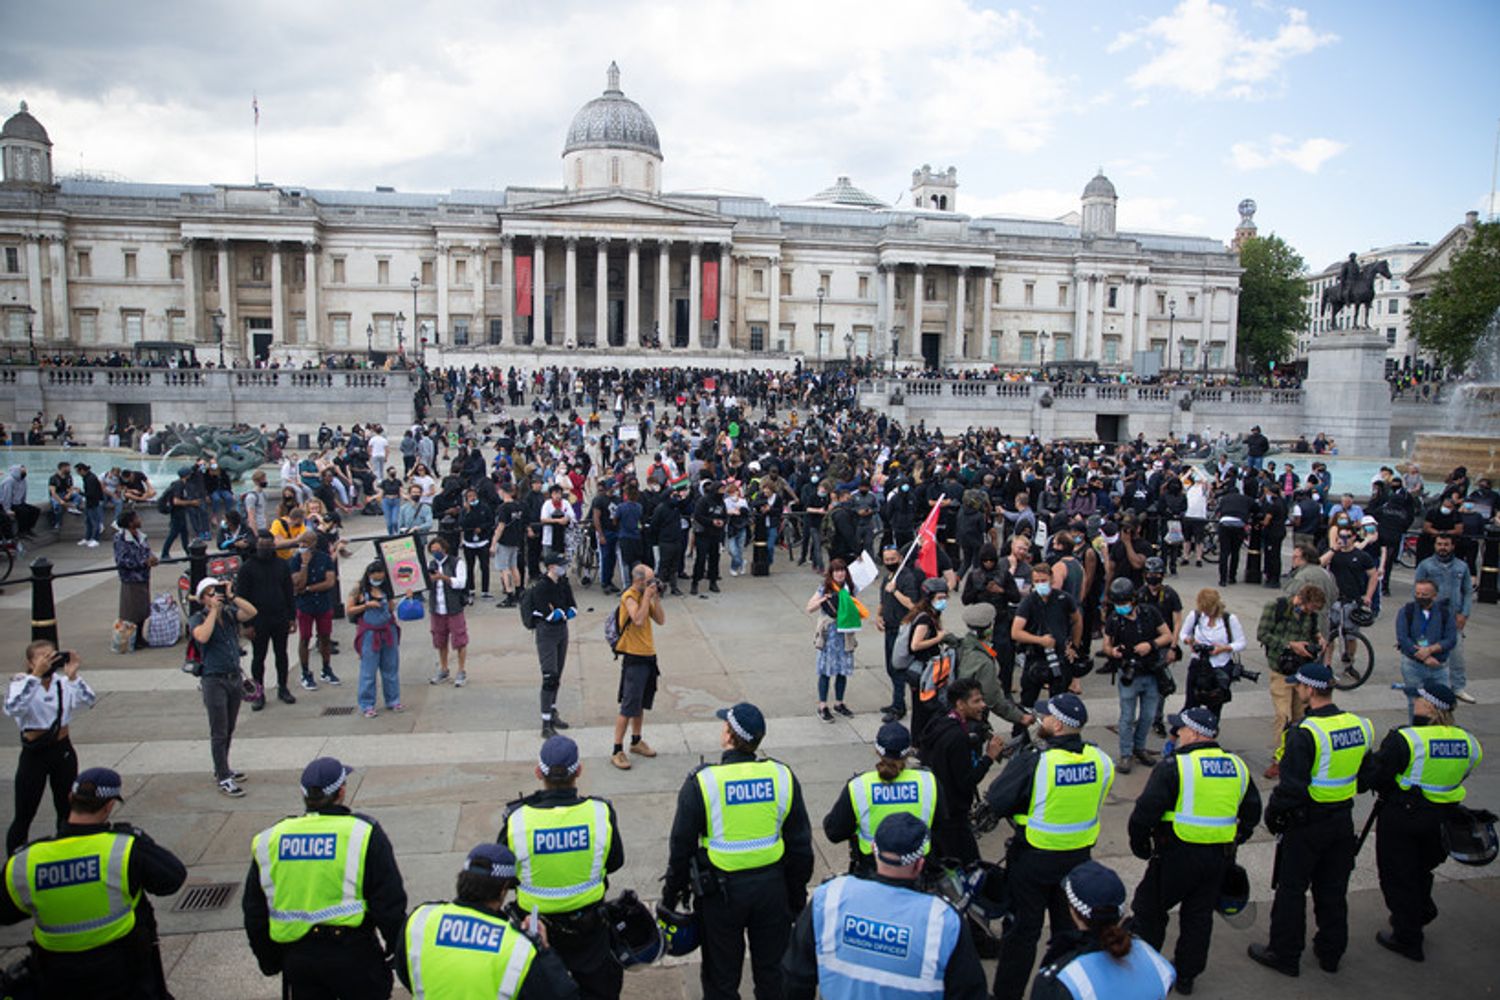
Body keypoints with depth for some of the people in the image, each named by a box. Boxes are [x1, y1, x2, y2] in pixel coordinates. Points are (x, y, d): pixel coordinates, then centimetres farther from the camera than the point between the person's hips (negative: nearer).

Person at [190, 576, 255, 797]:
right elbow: (202, 636, -26)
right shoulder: (197, 619, -5)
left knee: (229, 730, 15)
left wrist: (231, 596, -12)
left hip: (235, 677, 5)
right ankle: (224, 779, 0)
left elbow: (252, 612, -10)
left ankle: (221, 769, 30)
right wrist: (214, 610, -18)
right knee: (219, 733, -3)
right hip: (214, 680, -5)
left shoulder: (229, 612, 7)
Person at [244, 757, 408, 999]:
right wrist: (396, 951, 5)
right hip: (353, 952, -4)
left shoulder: (268, 841, 2)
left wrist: (270, 961, 23)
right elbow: (390, 903, -9)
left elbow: (254, 912, 11)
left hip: (296, 956, 4)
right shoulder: (364, 834, -11)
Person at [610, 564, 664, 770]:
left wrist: (656, 597, -2)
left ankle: (636, 741, 34)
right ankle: (617, 751, 1)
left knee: (641, 703, 20)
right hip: (634, 658, -8)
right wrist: (647, 596, -23)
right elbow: (639, 620, -31)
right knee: (628, 706, -6)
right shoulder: (629, 596, -16)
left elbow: (661, 620, 6)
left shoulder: (645, 596, 9)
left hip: (648, 656, 8)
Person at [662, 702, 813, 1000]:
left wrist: (672, 893, 7)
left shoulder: (702, 782, -17)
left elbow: (681, 846, -9)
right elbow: (800, 847, 0)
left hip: (722, 891, -2)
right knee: (772, 972, 21)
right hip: (772, 886, 3)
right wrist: (797, 897, 12)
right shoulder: (783, 777, -8)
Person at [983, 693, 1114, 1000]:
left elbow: (995, 802, -19)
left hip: (1033, 859, -4)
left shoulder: (1033, 761, -27)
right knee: (1069, 927, 23)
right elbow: (1096, 797, 6)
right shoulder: (1100, 759, -12)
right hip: (1079, 856, 4)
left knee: (1023, 929, 12)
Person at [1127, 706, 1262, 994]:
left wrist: (1140, 846, -2)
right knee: (1199, 915, 19)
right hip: (1219, 858, 6)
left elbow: (1145, 811, -17)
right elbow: (1252, 813, 18)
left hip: (1178, 855, -6)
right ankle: (1186, 974, 30)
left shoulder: (1174, 766, -14)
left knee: (1149, 909, 10)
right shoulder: (1238, 767, 7)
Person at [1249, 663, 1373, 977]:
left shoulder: (1305, 733, -24)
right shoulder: (1359, 725, -2)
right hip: (1343, 819, 7)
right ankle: (1330, 951, 32)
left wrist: (1272, 813, -8)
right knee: (1333, 889, 19)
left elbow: (1292, 786, -22)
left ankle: (1284, 954, 17)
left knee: (1291, 889, 7)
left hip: (1307, 824, -6)